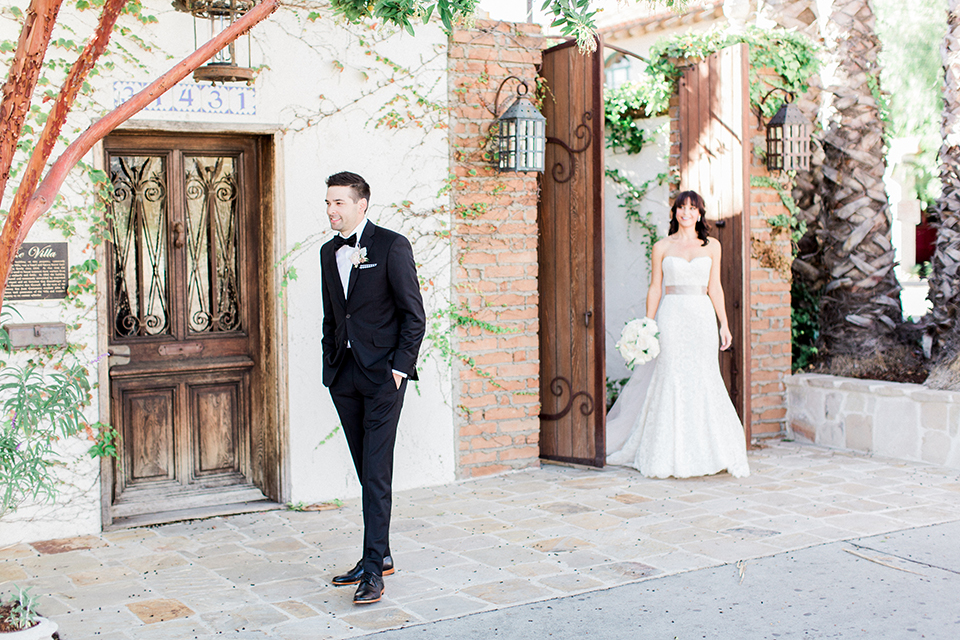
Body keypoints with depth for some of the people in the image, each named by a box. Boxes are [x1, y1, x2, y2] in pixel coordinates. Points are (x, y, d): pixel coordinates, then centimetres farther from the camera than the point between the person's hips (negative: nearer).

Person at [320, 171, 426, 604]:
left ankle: (373, 568, -6)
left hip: (382, 374, -6)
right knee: (366, 471, 12)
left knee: (376, 471, -8)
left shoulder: (392, 246, -6)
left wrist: (399, 366, -12)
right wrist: (329, 365, 12)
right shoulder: (329, 252, 14)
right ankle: (380, 555, 22)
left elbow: (414, 314, -7)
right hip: (344, 375, 7)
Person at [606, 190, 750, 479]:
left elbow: (714, 287, 10)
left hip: (702, 317, 1)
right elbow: (655, 288, 6)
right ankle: (670, 456, 3)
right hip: (672, 316, -1)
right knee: (671, 380, -4)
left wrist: (724, 323, 5)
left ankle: (707, 453, 7)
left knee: (704, 380, -2)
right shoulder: (662, 247, 6)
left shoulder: (712, 245, 9)